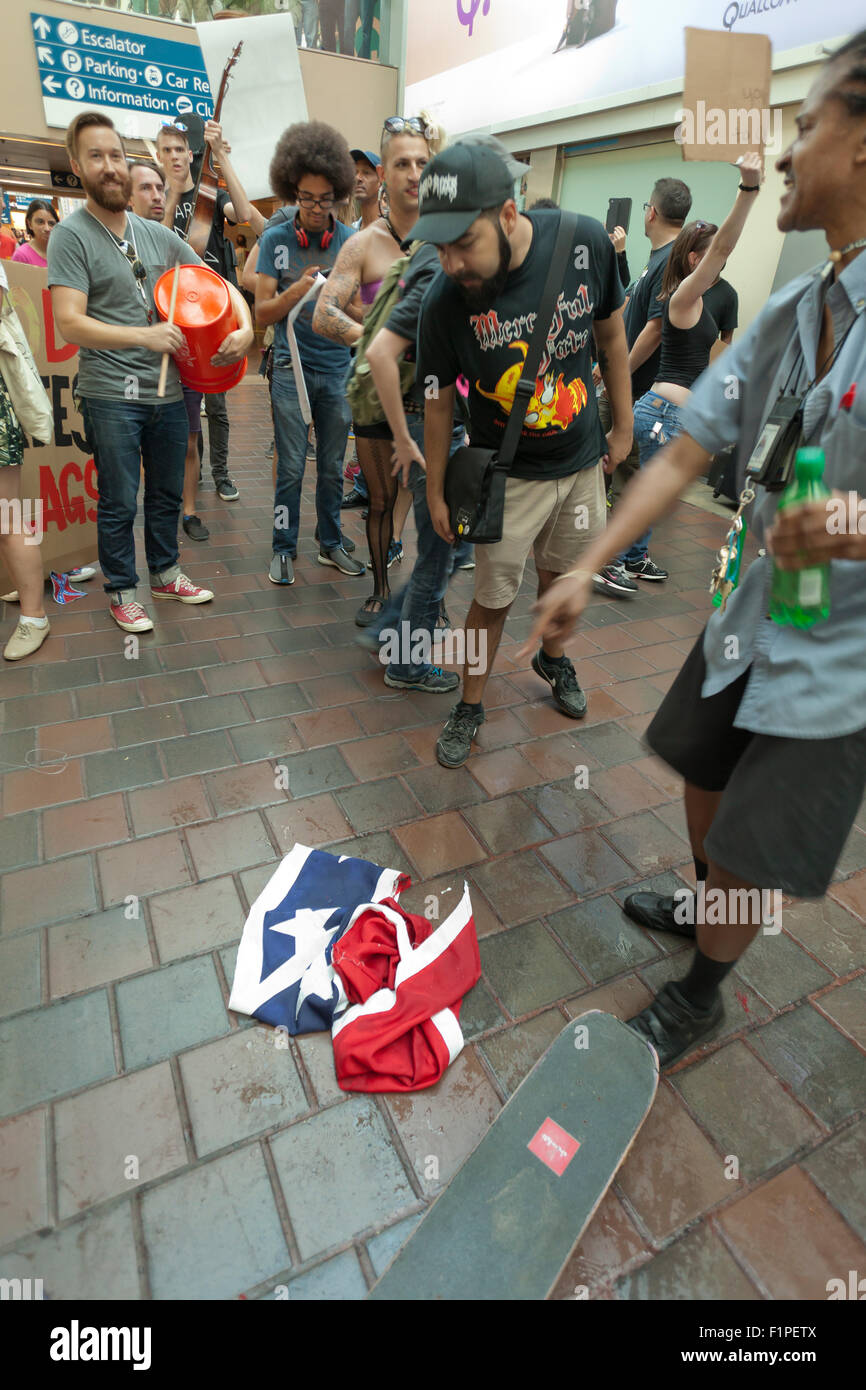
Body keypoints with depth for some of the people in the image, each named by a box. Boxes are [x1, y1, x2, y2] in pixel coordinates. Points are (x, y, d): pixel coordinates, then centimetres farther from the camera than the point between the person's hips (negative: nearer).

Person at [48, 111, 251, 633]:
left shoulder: (157, 234, 12)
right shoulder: (71, 236, -5)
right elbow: (70, 323, -14)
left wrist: (245, 326, -6)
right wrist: (146, 336, -25)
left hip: (169, 390, 5)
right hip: (112, 398, -5)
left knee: (168, 493, 15)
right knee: (119, 503, 2)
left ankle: (165, 572, 32)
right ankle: (122, 591, 18)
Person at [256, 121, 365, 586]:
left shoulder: (352, 241, 4)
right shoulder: (275, 239, 0)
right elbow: (261, 312, -4)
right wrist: (297, 290, -20)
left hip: (338, 369, 2)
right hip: (292, 367, -2)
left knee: (332, 466, 8)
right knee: (291, 466, -1)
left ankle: (331, 544, 21)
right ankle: (283, 548, 11)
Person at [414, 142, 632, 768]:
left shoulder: (586, 241, -15)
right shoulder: (444, 302, -20)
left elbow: (611, 334, 1)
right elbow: (439, 398, -8)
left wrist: (624, 424, 6)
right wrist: (435, 491, -2)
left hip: (582, 461, 3)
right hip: (508, 475, -3)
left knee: (561, 575, 20)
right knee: (494, 598, 3)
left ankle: (553, 656, 49)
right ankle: (471, 704, 25)